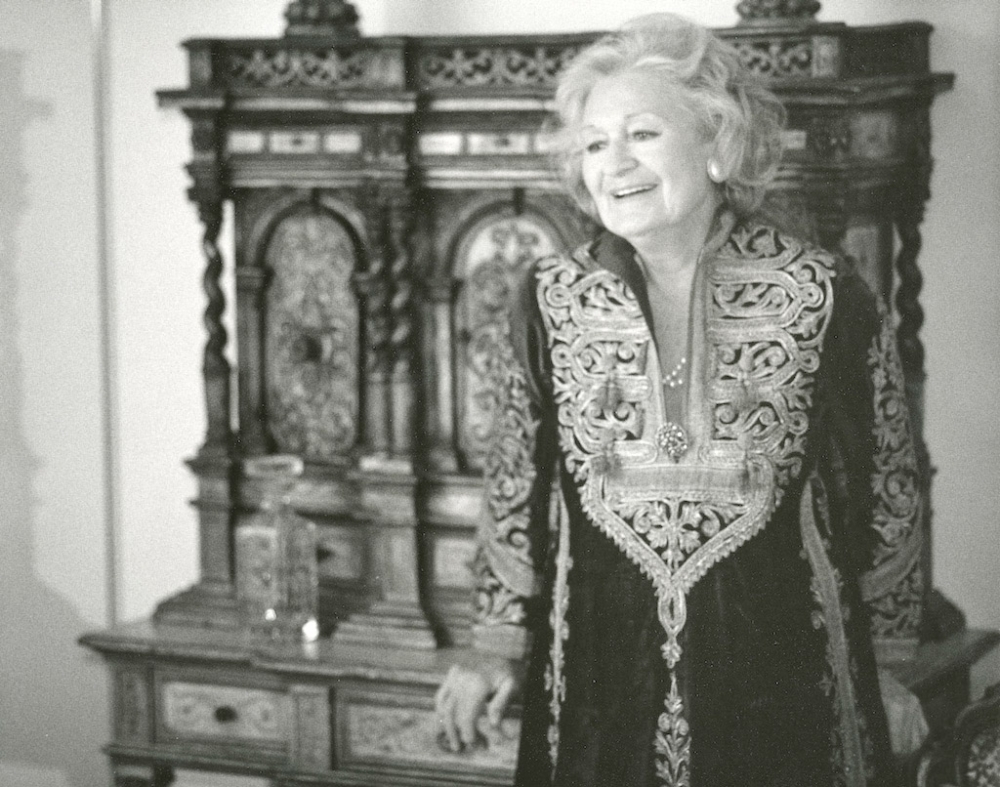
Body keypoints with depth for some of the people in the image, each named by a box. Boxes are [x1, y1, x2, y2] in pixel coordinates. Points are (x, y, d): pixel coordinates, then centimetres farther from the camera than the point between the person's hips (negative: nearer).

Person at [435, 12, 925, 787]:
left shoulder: (823, 298, -9)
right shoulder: (551, 300, -1)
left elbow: (885, 491, 0)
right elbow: (517, 486, 8)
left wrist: (890, 686, 5)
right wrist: (498, 643, 6)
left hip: (780, 686, -2)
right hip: (597, 689, 2)